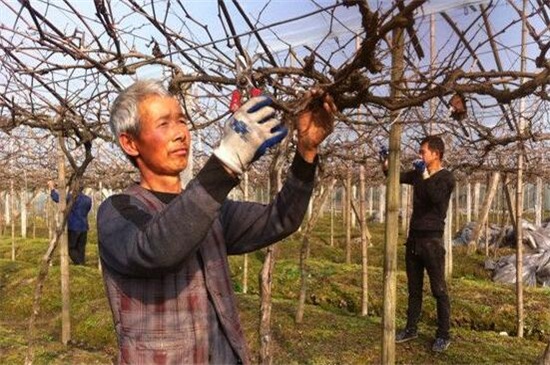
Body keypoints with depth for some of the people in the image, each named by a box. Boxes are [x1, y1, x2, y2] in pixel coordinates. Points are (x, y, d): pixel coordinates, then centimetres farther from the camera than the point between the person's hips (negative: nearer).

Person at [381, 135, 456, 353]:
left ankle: (443, 335, 12)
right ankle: (411, 329, 24)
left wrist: (426, 176, -24)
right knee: (414, 288, 14)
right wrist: (386, 163, -6)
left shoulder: (446, 177, -8)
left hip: (432, 239, -6)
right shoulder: (418, 174, 9)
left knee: (439, 290, 1)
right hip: (413, 237, 6)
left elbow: (437, 198, -25)